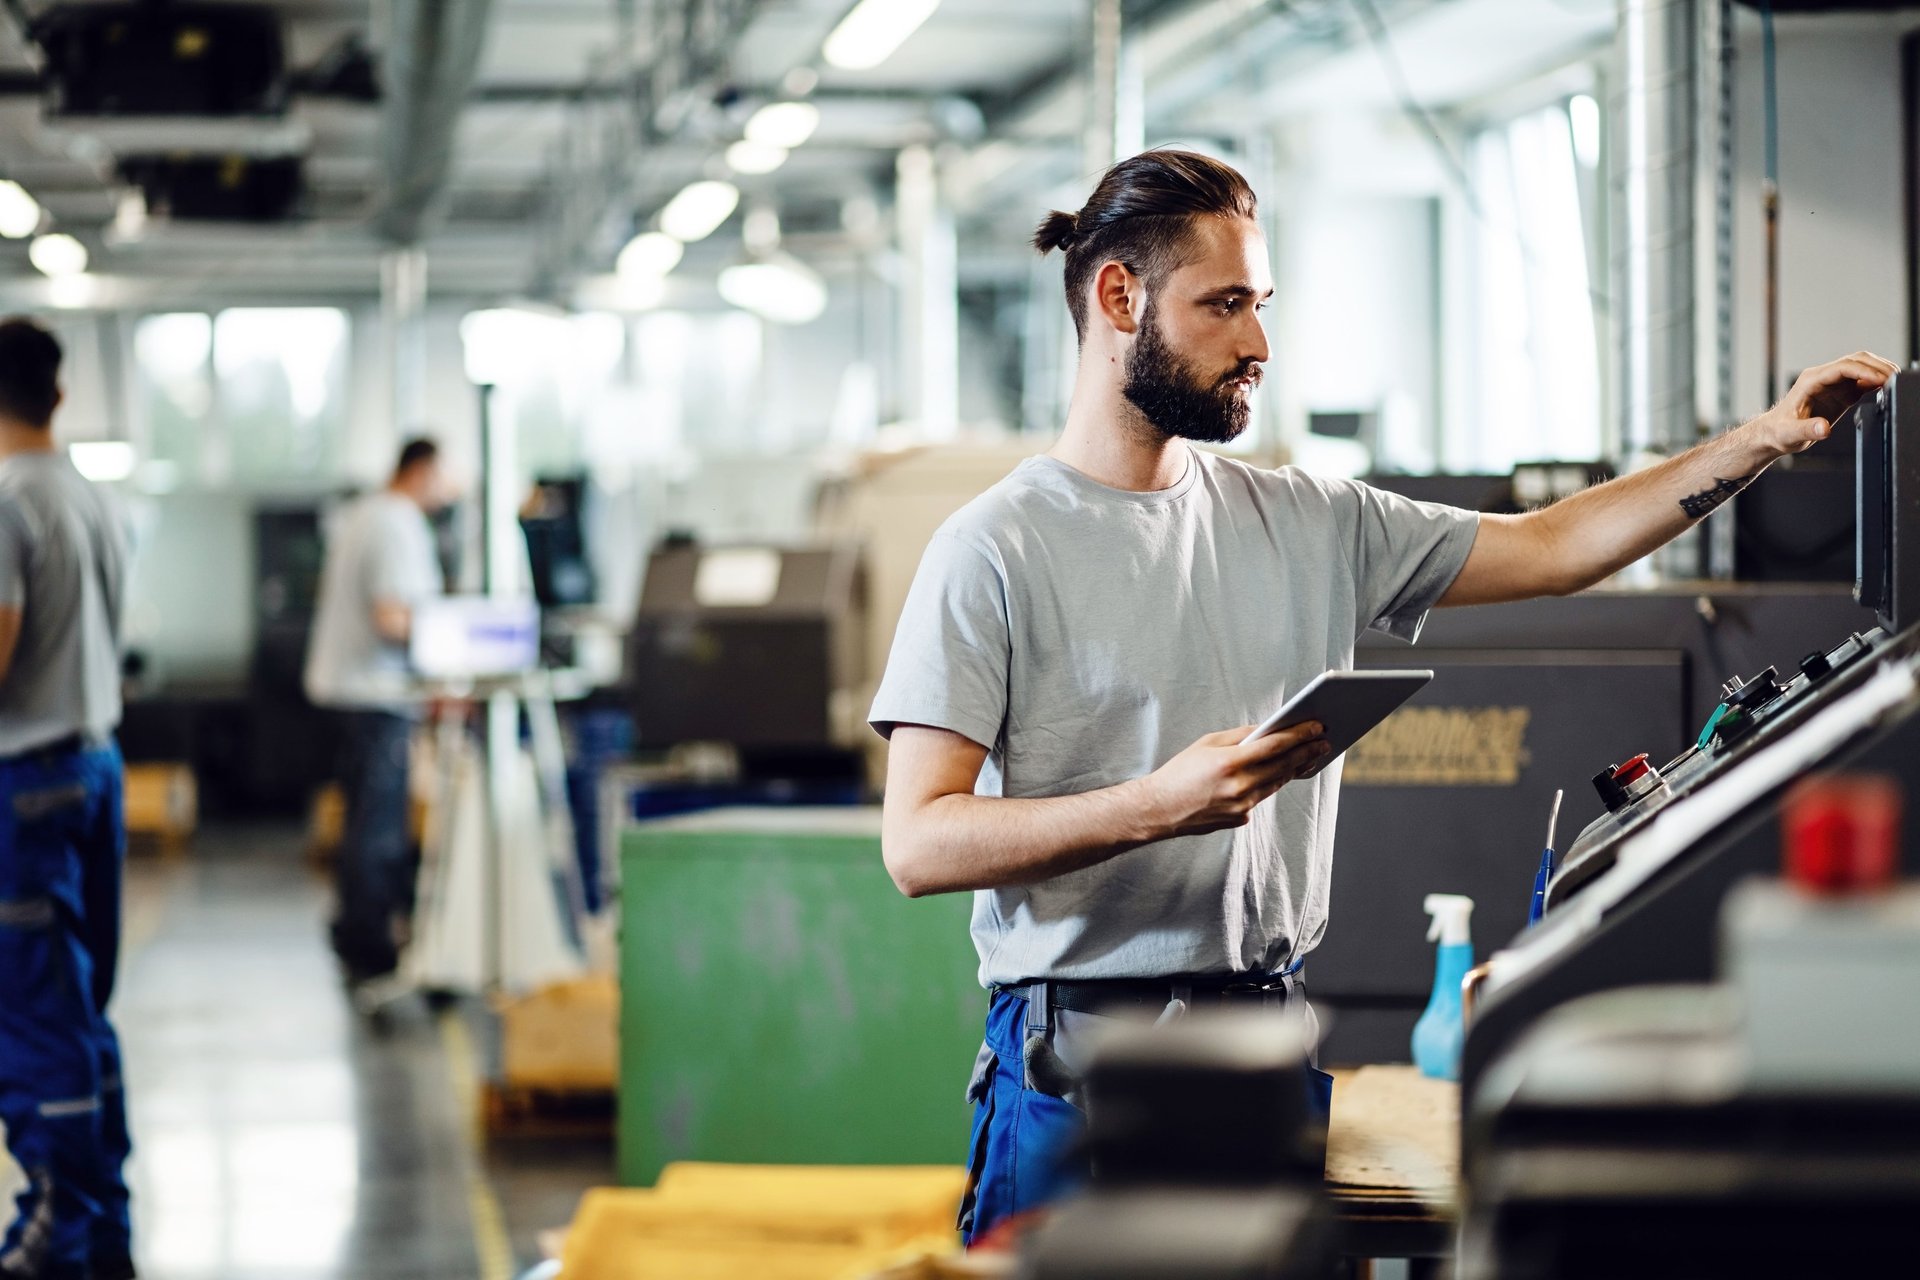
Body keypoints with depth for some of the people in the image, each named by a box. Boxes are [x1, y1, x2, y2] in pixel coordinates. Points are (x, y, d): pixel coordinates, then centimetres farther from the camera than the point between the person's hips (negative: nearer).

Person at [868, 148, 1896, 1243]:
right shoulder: (995, 552, -6)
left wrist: (1769, 437, 5)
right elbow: (919, 843, -13)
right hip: (1079, 1073, -5)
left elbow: (1551, 550, 14)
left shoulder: (1309, 524, 11)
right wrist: (1161, 804, -24)